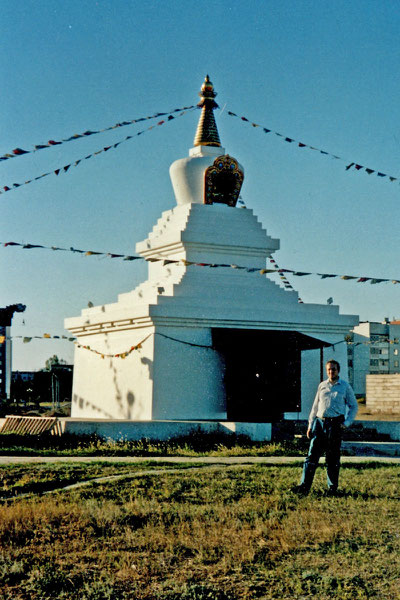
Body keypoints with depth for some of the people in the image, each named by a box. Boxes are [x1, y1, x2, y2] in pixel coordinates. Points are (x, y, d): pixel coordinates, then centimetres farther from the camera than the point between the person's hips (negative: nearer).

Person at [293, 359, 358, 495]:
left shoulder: (345, 386, 4)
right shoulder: (322, 386, 13)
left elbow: (354, 406, 8)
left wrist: (347, 423, -4)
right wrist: (310, 425, 11)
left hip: (335, 424, -3)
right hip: (320, 423, 3)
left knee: (333, 458, 2)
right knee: (312, 455, -3)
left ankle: (333, 487, 13)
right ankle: (305, 485, -4)